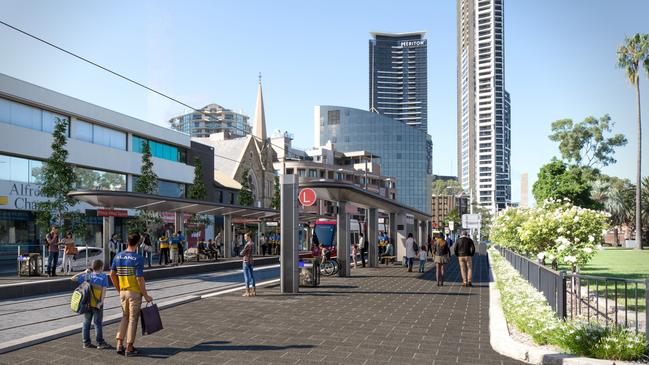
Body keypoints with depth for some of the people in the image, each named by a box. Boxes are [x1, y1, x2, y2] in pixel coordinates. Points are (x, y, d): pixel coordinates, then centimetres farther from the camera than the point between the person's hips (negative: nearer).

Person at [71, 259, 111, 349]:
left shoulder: (87, 276, 6)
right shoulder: (103, 276, -5)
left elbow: (73, 278, 10)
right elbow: (104, 290, -13)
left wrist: (83, 272, 15)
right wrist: (101, 301, -15)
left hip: (87, 303, 4)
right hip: (97, 304, -4)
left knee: (86, 323, 12)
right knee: (98, 323, 1)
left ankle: (86, 343, 16)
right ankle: (100, 343, 4)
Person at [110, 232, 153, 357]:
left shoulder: (118, 256, 2)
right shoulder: (138, 258, -17)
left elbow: (112, 274, 10)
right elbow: (140, 279, -18)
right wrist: (145, 295, -10)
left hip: (123, 292, 6)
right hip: (134, 292, -5)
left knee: (125, 317, 19)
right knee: (133, 319, 4)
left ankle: (119, 344, 13)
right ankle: (129, 348, 10)